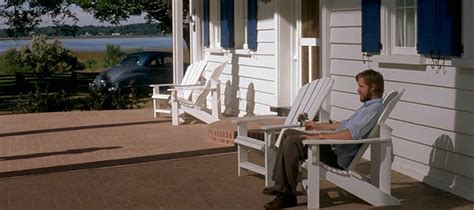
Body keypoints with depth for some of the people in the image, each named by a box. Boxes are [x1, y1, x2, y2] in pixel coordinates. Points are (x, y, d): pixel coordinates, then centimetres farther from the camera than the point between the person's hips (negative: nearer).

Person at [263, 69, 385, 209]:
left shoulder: (375, 108, -15)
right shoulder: (368, 106, 18)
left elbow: (351, 134, -27)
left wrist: (319, 137, -25)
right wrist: (317, 126, 33)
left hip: (339, 156, -11)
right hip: (333, 146, 11)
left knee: (291, 142, -22)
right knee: (289, 133, 12)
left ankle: (287, 195, -14)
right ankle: (280, 186, 7)